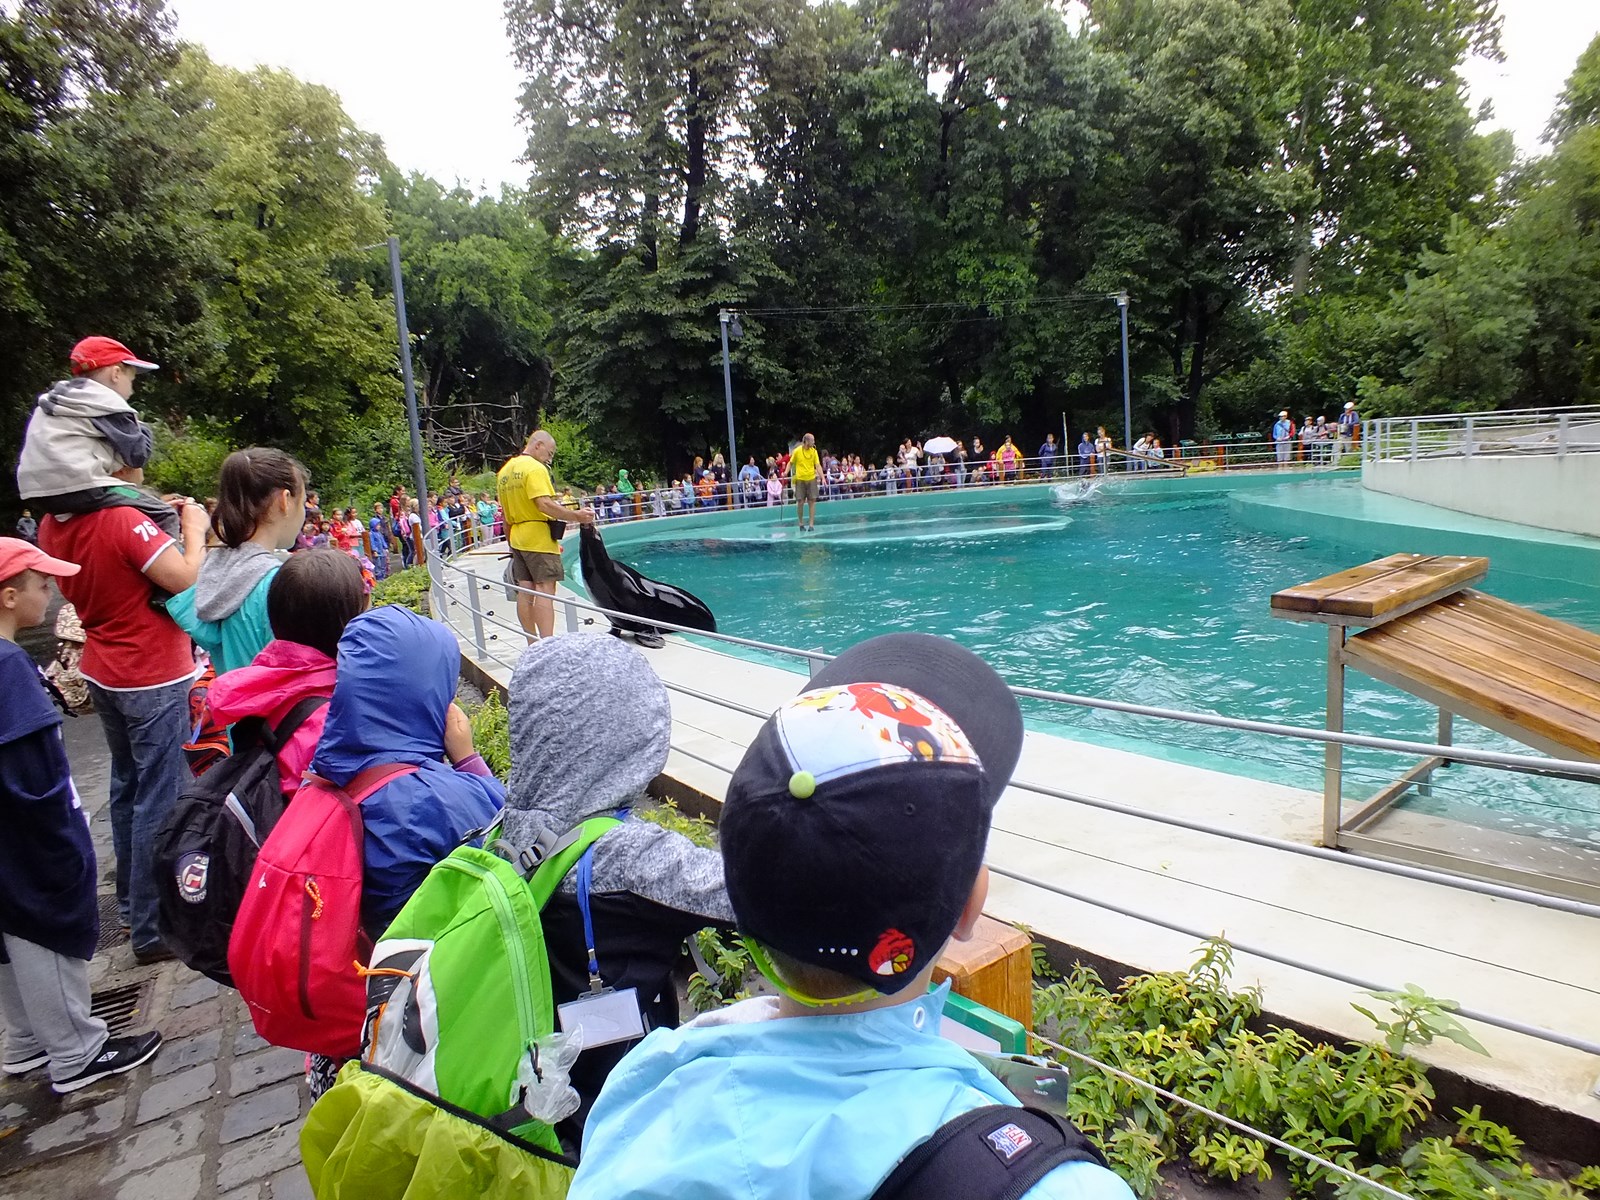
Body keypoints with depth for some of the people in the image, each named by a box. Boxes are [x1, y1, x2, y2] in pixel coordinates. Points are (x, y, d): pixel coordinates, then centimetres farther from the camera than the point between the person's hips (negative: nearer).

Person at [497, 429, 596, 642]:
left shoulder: (504, 471, 17)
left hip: (517, 538, 8)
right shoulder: (536, 468, -11)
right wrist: (575, 516, -21)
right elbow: (544, 504, -23)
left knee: (525, 591, 8)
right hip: (539, 537, -8)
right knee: (545, 590, -10)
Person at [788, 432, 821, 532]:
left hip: (811, 479, 2)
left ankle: (811, 525, 1)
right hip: (800, 479, -2)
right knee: (800, 502, -1)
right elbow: (791, 463, 6)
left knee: (812, 501, -3)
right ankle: (801, 524, 15)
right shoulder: (797, 451, -5)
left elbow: (817, 465, 0)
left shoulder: (814, 451, 1)